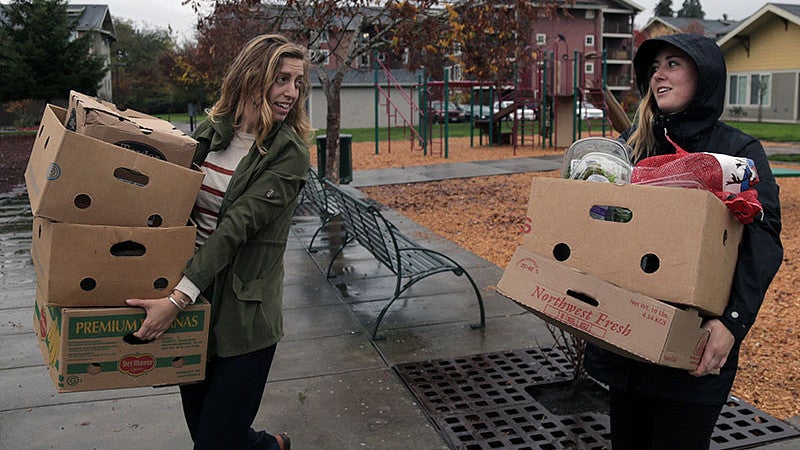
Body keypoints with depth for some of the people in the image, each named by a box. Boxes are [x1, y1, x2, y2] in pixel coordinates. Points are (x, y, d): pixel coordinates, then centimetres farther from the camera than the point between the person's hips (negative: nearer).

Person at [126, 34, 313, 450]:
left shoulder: (289, 153, -14)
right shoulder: (211, 131, 2)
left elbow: (236, 227, -22)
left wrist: (177, 299, -27)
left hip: (244, 315, -5)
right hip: (195, 302, 6)